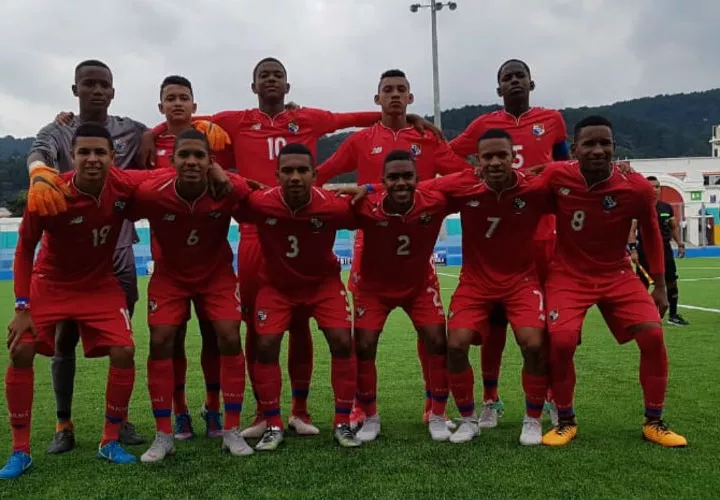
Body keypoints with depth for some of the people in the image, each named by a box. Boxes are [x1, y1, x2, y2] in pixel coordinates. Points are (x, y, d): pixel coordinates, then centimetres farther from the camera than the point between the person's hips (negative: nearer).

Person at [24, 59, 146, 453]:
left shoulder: (132, 132, 6)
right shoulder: (57, 132, 1)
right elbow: (38, 154, -20)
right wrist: (40, 175, -45)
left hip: (118, 250, 1)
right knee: (65, 337, 6)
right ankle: (64, 424, 19)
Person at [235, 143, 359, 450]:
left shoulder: (332, 206, -28)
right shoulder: (259, 203, -27)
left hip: (323, 282, 0)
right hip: (276, 284, 0)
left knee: (342, 342, -11)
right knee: (266, 346, -9)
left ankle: (342, 423, 6)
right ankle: (273, 426, 8)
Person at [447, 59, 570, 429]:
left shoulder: (552, 120, 9)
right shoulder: (484, 124, 6)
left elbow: (566, 169, 19)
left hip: (542, 234, 1)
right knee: (495, 318, 5)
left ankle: (555, 398, 22)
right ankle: (490, 400, 16)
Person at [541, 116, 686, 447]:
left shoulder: (636, 188, -15)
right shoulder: (556, 177, -18)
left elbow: (651, 233, 2)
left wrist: (659, 286, 6)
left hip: (617, 275, 2)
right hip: (568, 275, -1)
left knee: (653, 335, -11)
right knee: (561, 342, -19)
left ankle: (653, 422, 10)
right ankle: (565, 421, 5)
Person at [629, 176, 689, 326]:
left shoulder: (667, 208, 9)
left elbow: (675, 227, 19)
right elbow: (631, 230, -12)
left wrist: (680, 244, 9)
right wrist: (633, 249, -22)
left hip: (665, 249, 5)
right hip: (645, 251, -5)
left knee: (672, 282, 5)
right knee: (643, 285, -2)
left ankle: (673, 315, 18)